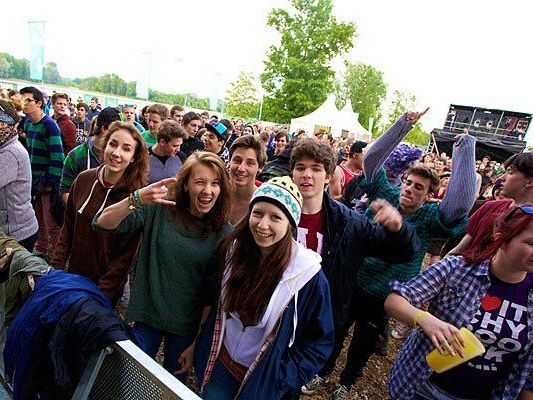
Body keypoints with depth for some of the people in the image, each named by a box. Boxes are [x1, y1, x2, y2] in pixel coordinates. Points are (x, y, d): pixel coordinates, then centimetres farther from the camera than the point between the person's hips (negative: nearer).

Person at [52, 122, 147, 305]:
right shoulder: (84, 179, -8)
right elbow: (68, 227, 4)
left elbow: (126, 254, -17)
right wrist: (56, 268, 2)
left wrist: (101, 294, -16)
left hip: (107, 285, -4)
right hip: (74, 275, 4)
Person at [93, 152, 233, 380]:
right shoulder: (158, 210, -13)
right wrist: (137, 200, -37)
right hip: (146, 317, 0)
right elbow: (102, 224, -19)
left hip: (187, 327, 1)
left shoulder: (224, 233, -12)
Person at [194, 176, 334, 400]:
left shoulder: (309, 276, -24)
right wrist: (202, 347, 5)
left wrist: (282, 378, -15)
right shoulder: (234, 251, -12)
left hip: (262, 381, -3)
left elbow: (320, 340, -12)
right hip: (218, 367, 3)